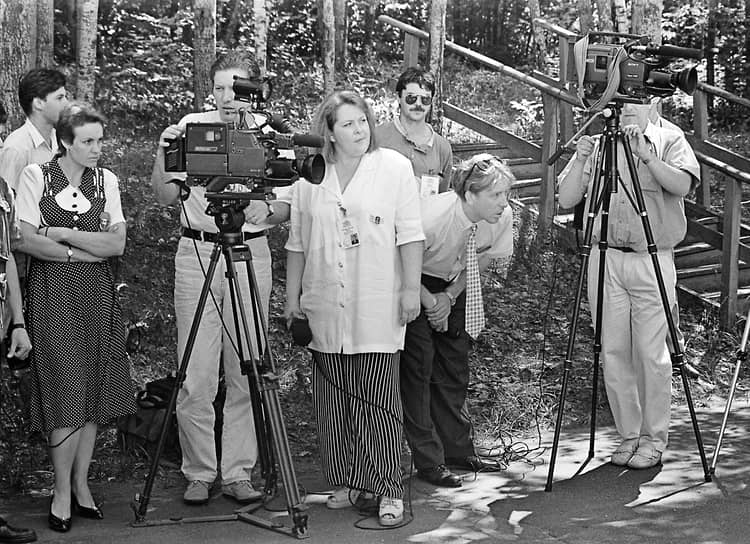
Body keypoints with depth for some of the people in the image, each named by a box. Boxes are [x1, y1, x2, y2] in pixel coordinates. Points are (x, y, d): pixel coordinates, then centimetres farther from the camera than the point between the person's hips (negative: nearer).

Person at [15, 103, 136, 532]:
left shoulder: (106, 181, 8)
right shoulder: (36, 177, -2)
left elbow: (117, 243, -1)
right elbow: (26, 241, -10)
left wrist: (61, 232, -8)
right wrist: (86, 251, -9)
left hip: (98, 293, 4)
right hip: (53, 292, -4)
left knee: (96, 392, 3)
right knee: (66, 392, -9)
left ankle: (81, 484, 14)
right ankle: (62, 492, 1)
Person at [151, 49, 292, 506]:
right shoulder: (193, 125, 4)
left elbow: (287, 208, 3)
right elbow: (167, 196, 2)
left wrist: (262, 210, -19)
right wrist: (164, 153, -15)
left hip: (251, 254, 0)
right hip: (197, 252, 0)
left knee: (246, 375, 3)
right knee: (196, 378, -2)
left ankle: (238, 472, 13)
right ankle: (199, 473, 10)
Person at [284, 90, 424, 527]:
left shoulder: (394, 167, 0)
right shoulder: (310, 177, 9)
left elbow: (410, 234, -2)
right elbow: (298, 243, 14)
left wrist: (412, 289, -7)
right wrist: (292, 296, 13)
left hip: (378, 308, -3)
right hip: (326, 308, 4)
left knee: (378, 400, -5)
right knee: (333, 400, 7)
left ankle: (389, 491, 1)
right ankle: (345, 483, 19)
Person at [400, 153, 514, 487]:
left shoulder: (502, 217, -20)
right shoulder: (431, 217, -37)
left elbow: (482, 260, -2)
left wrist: (450, 296, -11)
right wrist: (431, 302, -18)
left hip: (453, 286, 5)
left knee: (455, 365, 6)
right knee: (418, 366, -9)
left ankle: (456, 448, 17)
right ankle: (428, 461, -5)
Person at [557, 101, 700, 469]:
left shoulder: (669, 141, 6)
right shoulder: (596, 145, 12)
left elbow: (682, 185, -12)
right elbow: (566, 200, 6)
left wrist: (646, 155, -21)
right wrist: (580, 160, -9)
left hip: (652, 262, -3)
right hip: (605, 260, 3)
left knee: (651, 353, -4)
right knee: (613, 352, 4)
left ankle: (654, 438, 8)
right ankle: (629, 434, 15)